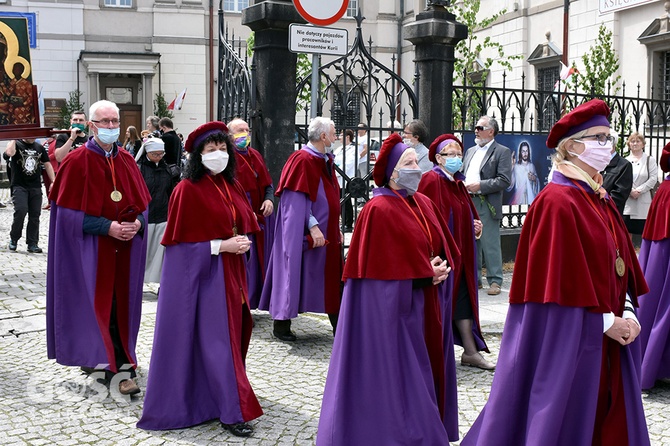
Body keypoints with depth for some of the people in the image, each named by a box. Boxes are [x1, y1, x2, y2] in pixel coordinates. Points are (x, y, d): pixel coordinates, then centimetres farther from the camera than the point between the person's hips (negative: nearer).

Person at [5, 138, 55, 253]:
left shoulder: (39, 147, 13)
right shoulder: (17, 144, 1)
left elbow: (47, 164, 15)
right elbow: (10, 153, -23)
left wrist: (53, 181, 5)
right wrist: (13, 139, -11)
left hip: (36, 187, 4)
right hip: (19, 186, -4)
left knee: (35, 215, 2)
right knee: (21, 211, -19)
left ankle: (32, 243, 11)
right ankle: (13, 239, 0)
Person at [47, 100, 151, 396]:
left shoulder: (126, 161, 9)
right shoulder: (77, 162, -6)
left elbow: (143, 202, 13)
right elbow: (70, 212, -10)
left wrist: (138, 222, -8)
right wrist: (108, 227, -18)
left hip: (126, 247, 5)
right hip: (91, 249, -5)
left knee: (121, 303, 6)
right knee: (102, 303, -4)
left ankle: (95, 357, 20)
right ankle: (118, 369, 0)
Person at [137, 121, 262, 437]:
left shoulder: (231, 186, 10)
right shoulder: (188, 189, -12)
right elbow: (179, 241, -13)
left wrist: (242, 242, 1)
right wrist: (220, 246, -17)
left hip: (231, 272, 8)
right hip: (202, 273, -8)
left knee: (234, 332, 12)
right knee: (216, 339, -6)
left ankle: (208, 396, 28)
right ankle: (231, 411, 0)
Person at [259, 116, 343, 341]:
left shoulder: (326, 161, 13)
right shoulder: (302, 160, -14)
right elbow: (297, 199, -19)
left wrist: (336, 228, 14)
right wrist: (312, 226, -24)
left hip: (328, 230, 9)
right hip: (304, 233, -9)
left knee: (331, 277, 10)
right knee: (295, 271, -1)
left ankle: (338, 325, 17)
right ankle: (281, 324, 10)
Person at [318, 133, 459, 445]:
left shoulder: (424, 204, 10)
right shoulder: (379, 210, -15)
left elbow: (444, 248, 15)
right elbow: (382, 266, -18)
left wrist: (440, 267, -7)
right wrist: (426, 273, -15)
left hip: (425, 306, 8)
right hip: (392, 305, -8)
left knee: (425, 370, 15)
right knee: (394, 373, 1)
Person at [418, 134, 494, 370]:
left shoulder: (458, 183, 14)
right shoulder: (431, 180, -13)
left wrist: (475, 225, 4)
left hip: (460, 252, 8)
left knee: (463, 298, 10)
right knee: (439, 299, 1)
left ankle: (471, 351, 16)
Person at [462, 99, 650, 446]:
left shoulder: (602, 201, 13)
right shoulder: (557, 201, -15)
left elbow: (620, 264, 14)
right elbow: (563, 276, -19)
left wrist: (627, 312, 0)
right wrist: (605, 319, -15)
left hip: (609, 336, 9)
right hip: (569, 334, -9)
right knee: (567, 415, 2)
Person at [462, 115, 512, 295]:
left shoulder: (502, 152, -2)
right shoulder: (470, 151, 20)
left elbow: (504, 180, -12)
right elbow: (462, 174, 24)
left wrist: (480, 186, -17)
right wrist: (463, 185, 2)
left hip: (487, 205, -7)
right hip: (468, 204, 7)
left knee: (490, 244, -5)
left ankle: (495, 281, 3)